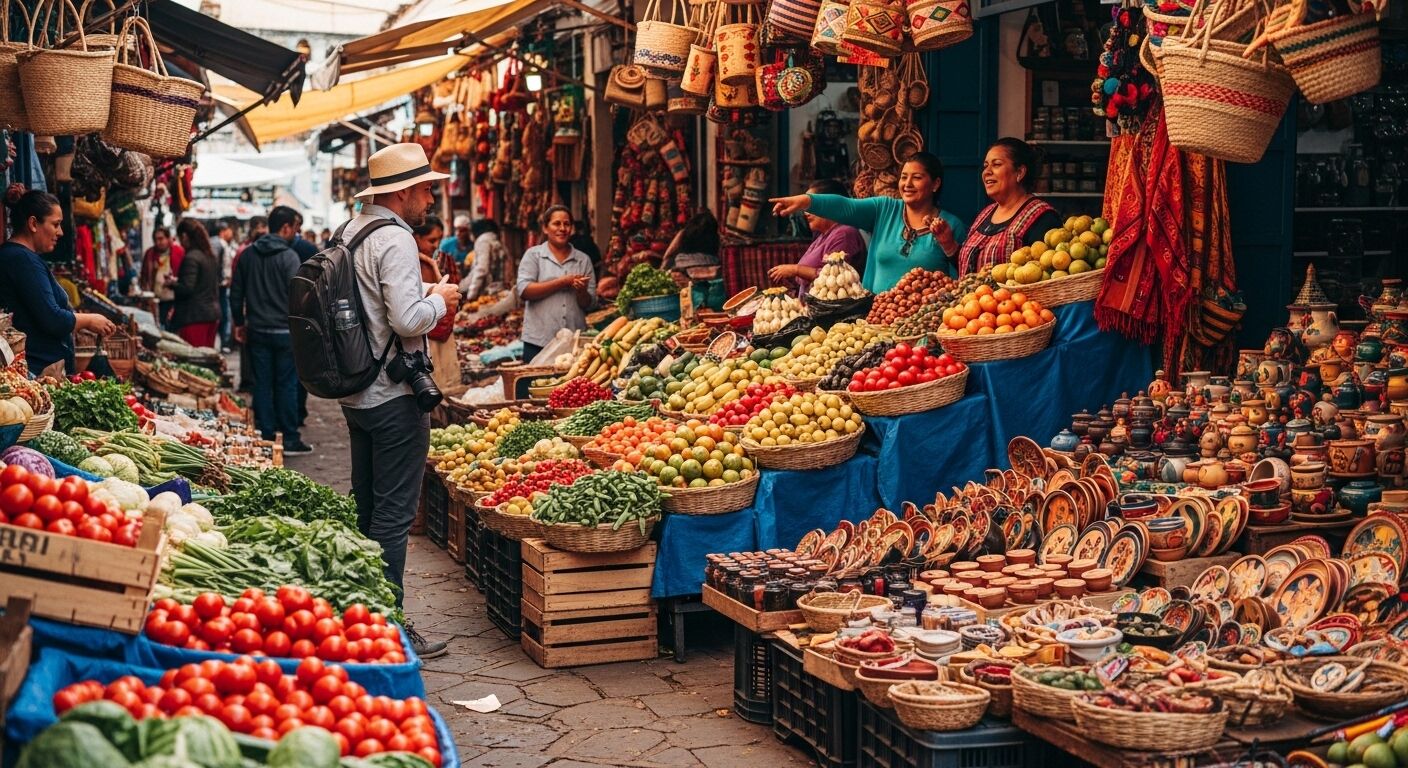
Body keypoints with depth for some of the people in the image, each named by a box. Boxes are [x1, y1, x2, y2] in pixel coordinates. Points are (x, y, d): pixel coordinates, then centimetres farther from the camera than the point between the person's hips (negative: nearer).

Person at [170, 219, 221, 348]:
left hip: (195, 316, -9)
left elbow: (186, 288, -19)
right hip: (213, 314, 9)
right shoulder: (211, 257, 12)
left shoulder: (191, 258, -14)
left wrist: (171, 283, -2)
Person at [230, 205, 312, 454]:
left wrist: (239, 322, 20)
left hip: (257, 331, 5)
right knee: (286, 385, 2)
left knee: (262, 385, 8)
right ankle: (290, 439, 7)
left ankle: (265, 437, 10)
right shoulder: (289, 256, -12)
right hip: (284, 331, -5)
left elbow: (236, 292, 11)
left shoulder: (248, 254, 7)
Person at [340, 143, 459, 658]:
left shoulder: (350, 233, 11)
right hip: (394, 397, -10)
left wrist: (422, 295, 16)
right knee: (394, 513, -4)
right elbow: (408, 320, -26)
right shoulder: (395, 240, -17)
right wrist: (440, 300, -7)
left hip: (357, 393, 10)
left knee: (365, 506, 17)